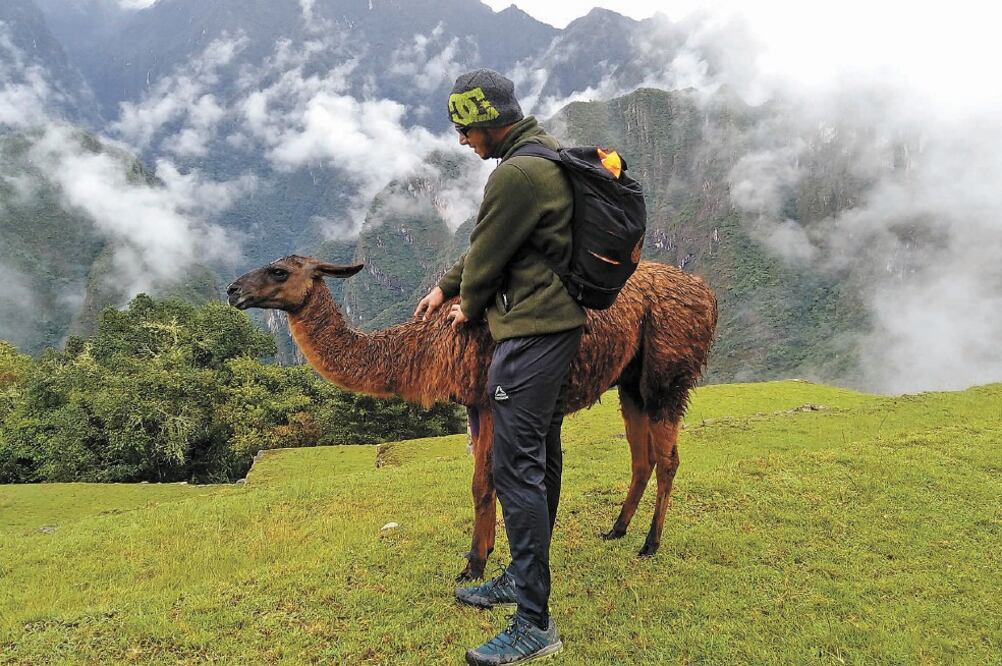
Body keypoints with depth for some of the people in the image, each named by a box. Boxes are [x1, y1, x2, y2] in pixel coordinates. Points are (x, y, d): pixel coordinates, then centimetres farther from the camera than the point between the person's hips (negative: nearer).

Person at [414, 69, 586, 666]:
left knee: (516, 467, -8)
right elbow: (491, 240, 21)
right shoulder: (550, 152, 15)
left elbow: (487, 254, -11)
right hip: (560, 320, 11)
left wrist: (469, 305, 10)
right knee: (542, 454, 17)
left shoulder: (517, 174, -20)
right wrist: (445, 287, 24)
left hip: (532, 331, -11)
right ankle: (523, 578, 33)